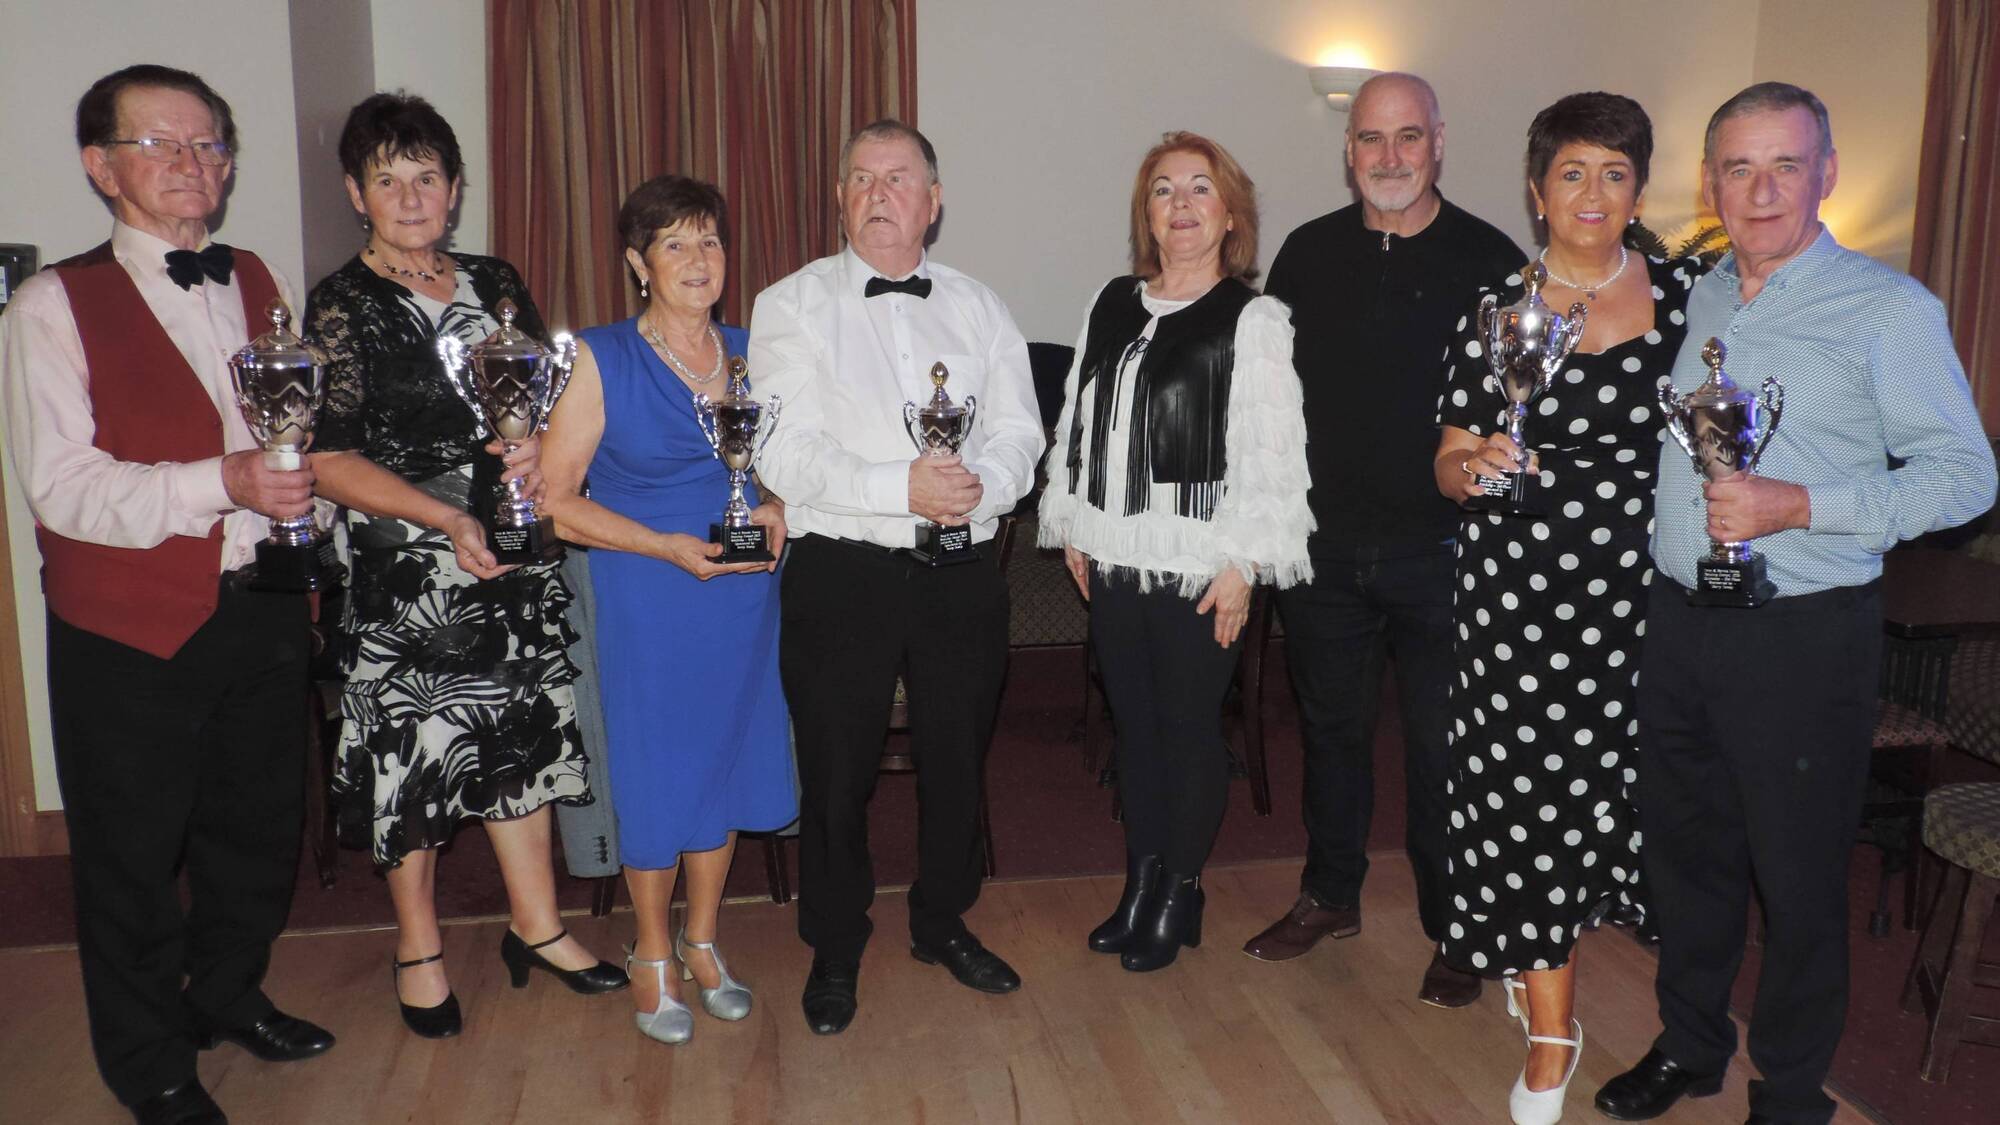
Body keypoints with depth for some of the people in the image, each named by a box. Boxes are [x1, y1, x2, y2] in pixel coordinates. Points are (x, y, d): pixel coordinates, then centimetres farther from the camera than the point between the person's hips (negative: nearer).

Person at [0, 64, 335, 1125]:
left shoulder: (256, 282, 9)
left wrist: (302, 487, 5)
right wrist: (224, 483, -27)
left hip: (260, 612, 5)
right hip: (130, 636, -5)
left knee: (259, 825, 19)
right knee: (133, 857, 10)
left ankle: (228, 994, 43)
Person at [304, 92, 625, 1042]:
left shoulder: (494, 284, 8)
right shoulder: (342, 305, -6)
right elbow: (328, 461, -12)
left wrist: (539, 446, -8)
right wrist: (445, 517, -23)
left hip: (513, 548, 5)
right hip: (405, 564, -4)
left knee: (519, 733, 11)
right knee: (414, 743, 5)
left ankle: (536, 926, 26)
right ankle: (418, 945, 24)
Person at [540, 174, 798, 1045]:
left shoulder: (749, 353, 6)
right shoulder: (602, 360, -7)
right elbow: (556, 500, -10)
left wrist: (775, 509, -5)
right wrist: (668, 546, -19)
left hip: (741, 595, 4)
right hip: (645, 600, -4)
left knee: (725, 756, 12)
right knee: (654, 769, 5)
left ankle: (702, 940, 31)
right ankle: (651, 953, 26)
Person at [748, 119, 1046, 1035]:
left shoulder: (978, 309, 11)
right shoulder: (791, 306, -1)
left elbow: (1019, 431, 5)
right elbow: (783, 454, -11)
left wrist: (979, 484, -17)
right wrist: (902, 488, -22)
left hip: (963, 572, 3)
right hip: (841, 572, -3)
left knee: (957, 759, 15)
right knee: (837, 772, 7)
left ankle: (942, 923, 37)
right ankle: (835, 950, 28)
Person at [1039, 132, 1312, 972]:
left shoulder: (1252, 320, -8)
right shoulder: (1110, 306, 9)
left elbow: (1270, 454, -12)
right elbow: (1077, 421, 13)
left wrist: (1241, 565, -16)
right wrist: (1072, 530, 10)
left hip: (1198, 568, -5)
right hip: (1114, 562, 5)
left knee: (1189, 729, 7)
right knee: (1133, 724, 15)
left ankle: (1178, 897, 25)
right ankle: (1141, 883, 32)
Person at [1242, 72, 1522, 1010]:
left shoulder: (1490, 260, -3)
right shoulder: (1307, 254, 5)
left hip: (1441, 549, -3)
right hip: (1323, 545, 3)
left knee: (1442, 746, 6)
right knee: (1330, 726, 16)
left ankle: (1453, 929, 23)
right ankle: (1330, 896, 34)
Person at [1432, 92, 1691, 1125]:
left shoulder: (1684, 292, 3)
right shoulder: (1498, 309, -1)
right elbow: (1449, 464, 0)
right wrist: (1477, 467, -20)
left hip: (1636, 584, 2)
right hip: (1517, 586, -2)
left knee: (1603, 783, 12)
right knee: (1530, 798, 1)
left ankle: (1533, 956, 41)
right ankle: (1550, 1039, 17)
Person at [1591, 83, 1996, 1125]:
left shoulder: (1887, 308, -8)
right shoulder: (1701, 298, 10)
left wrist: (1802, 507, -23)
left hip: (1802, 637, -5)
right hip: (1680, 621, 6)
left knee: (1798, 879, 7)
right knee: (1686, 849, 17)